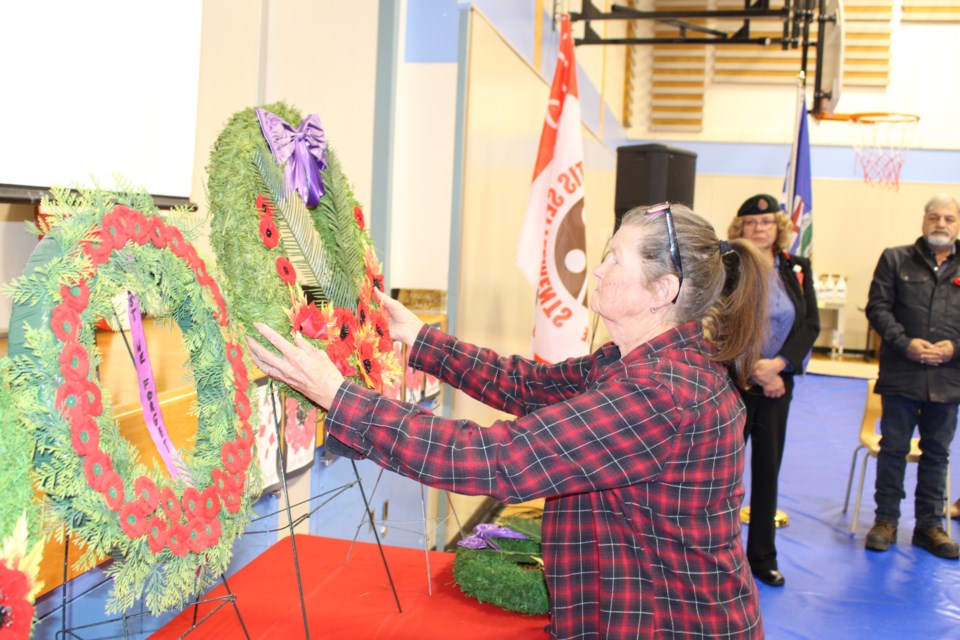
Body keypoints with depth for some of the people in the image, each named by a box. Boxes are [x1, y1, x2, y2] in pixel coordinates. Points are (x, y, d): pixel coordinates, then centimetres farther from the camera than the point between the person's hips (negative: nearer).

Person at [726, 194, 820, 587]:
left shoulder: (797, 269, 7)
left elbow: (810, 325, 1)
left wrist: (778, 364, -14)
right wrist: (755, 371, -15)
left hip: (777, 384, 4)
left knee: (768, 469, 10)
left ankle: (763, 557, 22)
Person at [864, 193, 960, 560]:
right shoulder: (896, 259, 4)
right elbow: (877, 307, -2)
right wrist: (904, 342, -15)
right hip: (901, 375, -2)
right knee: (894, 449, 6)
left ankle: (929, 525, 24)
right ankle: (886, 520, 19)